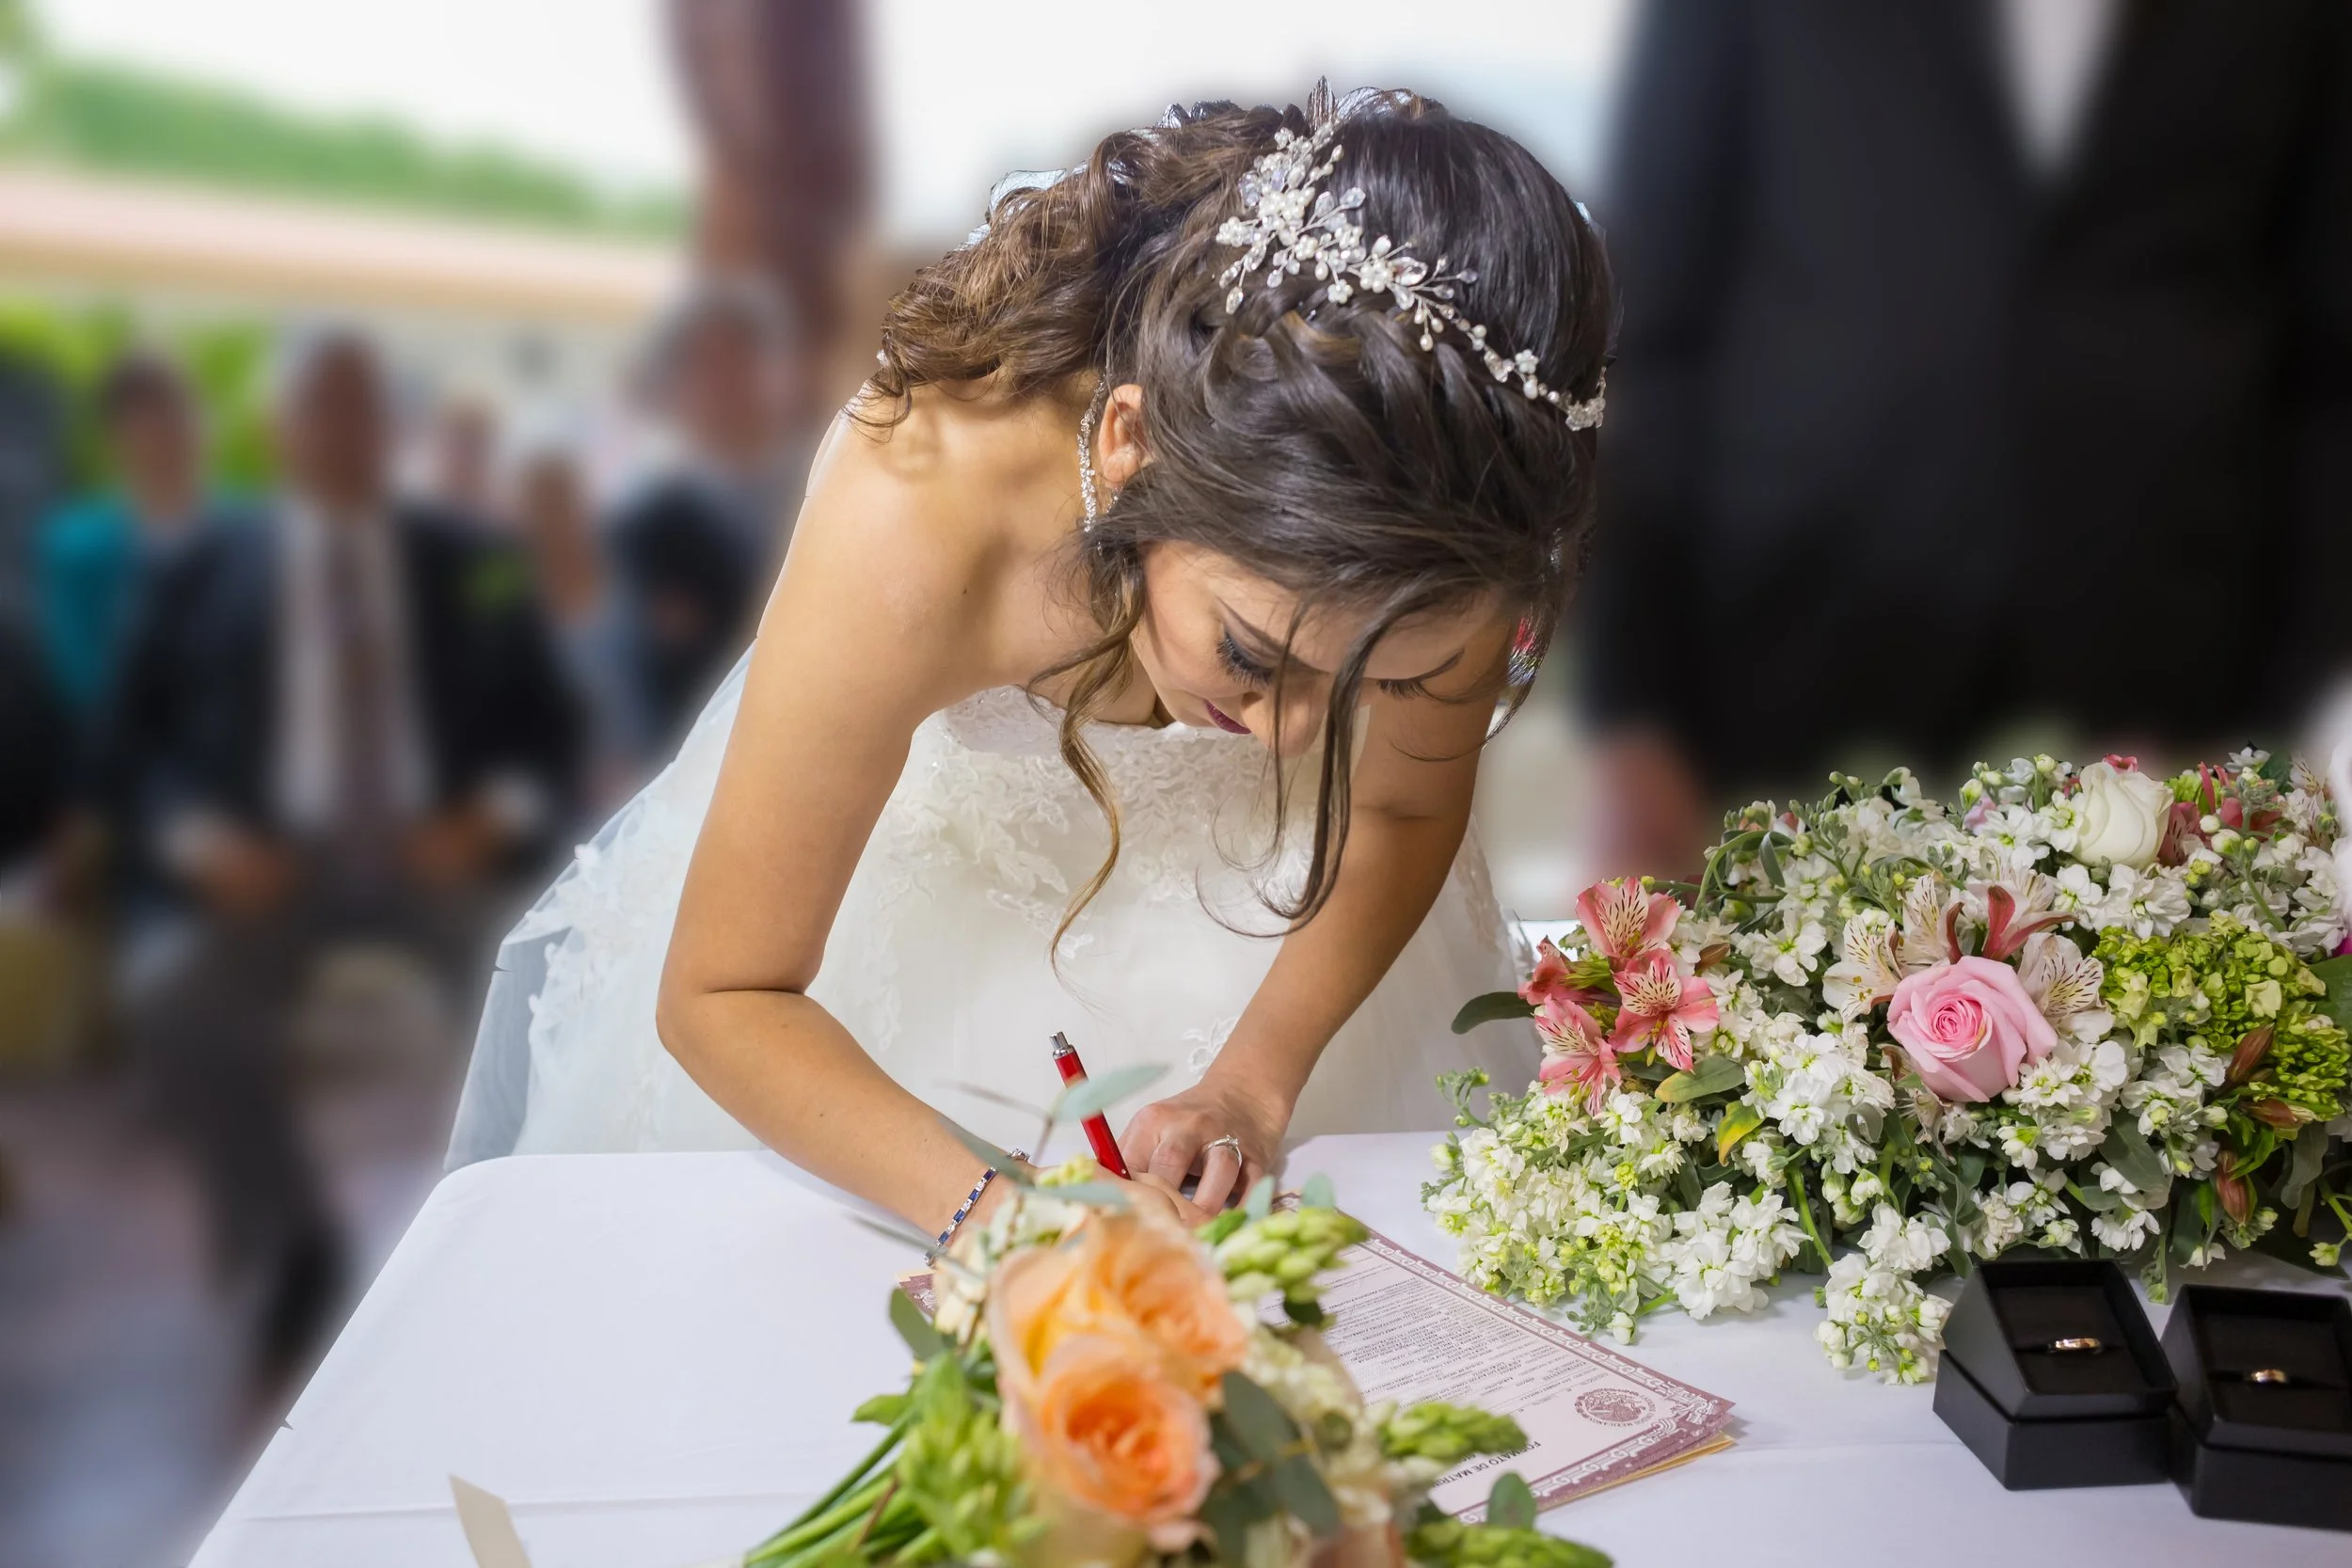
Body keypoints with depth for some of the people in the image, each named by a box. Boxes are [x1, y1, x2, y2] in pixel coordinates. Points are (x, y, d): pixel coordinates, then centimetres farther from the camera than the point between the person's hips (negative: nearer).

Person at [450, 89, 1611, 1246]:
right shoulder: (908, 529, -43)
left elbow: (1405, 809, -13)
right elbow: (721, 997, -30)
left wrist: (1251, 1082, -26)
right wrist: (987, 1209, -45)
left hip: (1226, 865, 2)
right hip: (926, 851, -1)